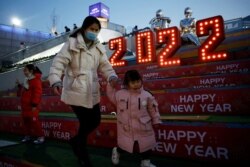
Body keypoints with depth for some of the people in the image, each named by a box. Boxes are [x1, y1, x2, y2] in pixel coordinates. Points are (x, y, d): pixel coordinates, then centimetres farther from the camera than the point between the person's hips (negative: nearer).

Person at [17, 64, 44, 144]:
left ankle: (40, 137, -4)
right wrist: (19, 85, 12)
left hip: (31, 105, -10)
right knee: (26, 120, 14)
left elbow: (37, 92, -20)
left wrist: (34, 104, -23)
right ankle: (28, 135, 25)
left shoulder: (35, 79, -13)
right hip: (25, 105, 10)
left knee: (34, 121, -10)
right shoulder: (27, 80, 17)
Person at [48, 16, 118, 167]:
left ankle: (76, 140, 40)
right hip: (76, 91, -6)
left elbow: (105, 65, 5)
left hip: (92, 91, 6)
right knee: (86, 123, 0)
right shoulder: (72, 43, -5)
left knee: (95, 121, 11)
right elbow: (59, 62, -13)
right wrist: (56, 80, -30)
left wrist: (112, 76, -16)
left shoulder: (99, 47, 11)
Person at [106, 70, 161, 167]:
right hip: (126, 127, 0)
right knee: (124, 144, 17)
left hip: (143, 127, 1)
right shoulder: (120, 94, -9)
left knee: (146, 145, 14)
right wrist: (111, 85, 0)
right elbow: (111, 94, 11)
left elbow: (153, 109, 1)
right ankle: (116, 151, 51)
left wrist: (156, 121, 7)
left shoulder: (147, 95, -9)